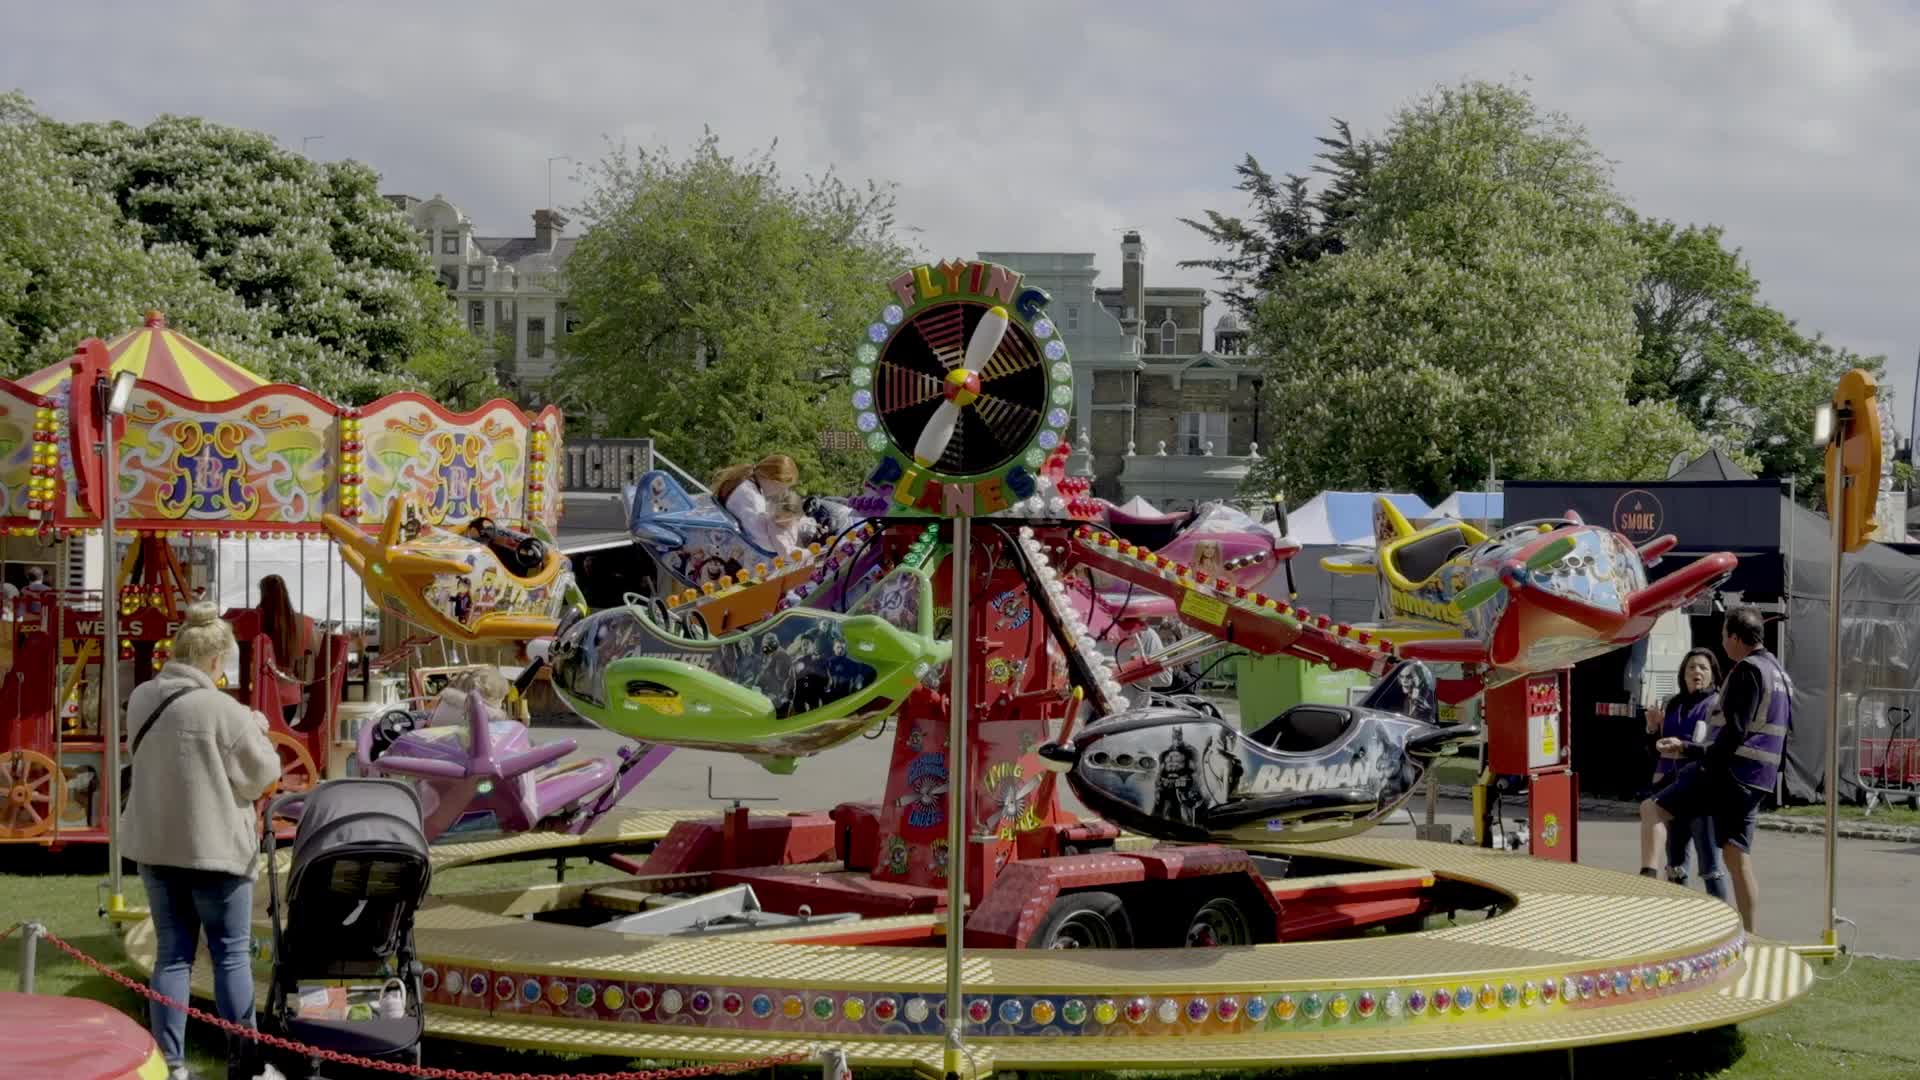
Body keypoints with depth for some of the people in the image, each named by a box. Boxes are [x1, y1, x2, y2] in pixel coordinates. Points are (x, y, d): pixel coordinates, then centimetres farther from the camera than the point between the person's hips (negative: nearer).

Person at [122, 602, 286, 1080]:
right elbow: (261, 774, -9)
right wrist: (255, 730, 8)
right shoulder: (222, 710, -20)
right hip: (214, 847, -6)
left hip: (155, 845, 6)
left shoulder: (141, 699, 1)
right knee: (231, 955, 6)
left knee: (172, 953, 11)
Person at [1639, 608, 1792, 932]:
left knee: (1652, 809, -8)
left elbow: (1735, 730, -19)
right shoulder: (1779, 672, 20)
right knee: (1737, 856, 10)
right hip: (1755, 782, 9)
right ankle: (1747, 935, 10)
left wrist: (1705, 764, -11)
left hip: (1729, 771, -9)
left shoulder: (1747, 670, -10)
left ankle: (1648, 874, -29)